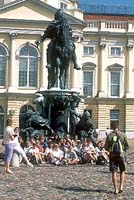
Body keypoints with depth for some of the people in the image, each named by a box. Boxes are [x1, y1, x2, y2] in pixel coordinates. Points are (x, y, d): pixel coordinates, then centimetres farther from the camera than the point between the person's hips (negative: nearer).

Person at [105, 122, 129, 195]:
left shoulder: (109, 136, -5)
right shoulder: (123, 135, -4)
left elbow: (106, 147, -4)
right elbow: (127, 146, -1)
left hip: (113, 155, 0)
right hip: (121, 155, 0)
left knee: (114, 172, 5)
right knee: (122, 171, 17)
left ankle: (116, 189, 4)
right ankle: (121, 186, 6)